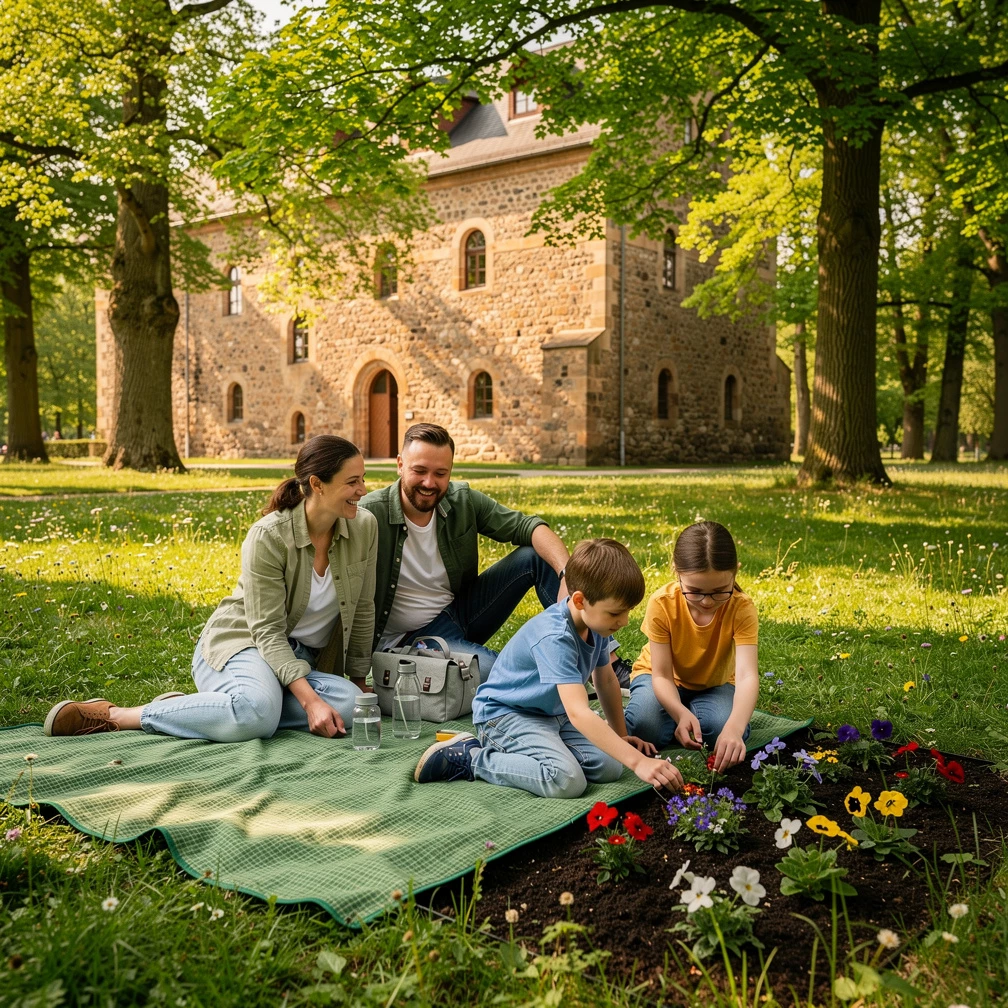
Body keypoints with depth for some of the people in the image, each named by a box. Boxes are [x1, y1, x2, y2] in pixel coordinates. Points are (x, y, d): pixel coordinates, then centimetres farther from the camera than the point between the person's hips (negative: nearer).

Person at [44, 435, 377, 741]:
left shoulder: (364, 527, -6)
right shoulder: (268, 536, -19)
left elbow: (362, 613, 5)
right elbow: (267, 631, -20)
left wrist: (360, 683, 8)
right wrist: (310, 699, -30)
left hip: (303, 660, 6)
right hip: (243, 643, -6)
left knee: (350, 705, -29)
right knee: (256, 712, -41)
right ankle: (112, 716, -19)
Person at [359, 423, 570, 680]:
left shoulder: (463, 500, -5)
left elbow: (526, 526, -10)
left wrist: (568, 573, -29)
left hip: (461, 610, 6)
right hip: (409, 635, -6)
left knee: (536, 554, -10)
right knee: (499, 671, -33)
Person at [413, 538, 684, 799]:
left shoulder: (596, 622, -4)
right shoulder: (555, 637, -32)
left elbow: (606, 680, 15)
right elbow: (578, 713, -40)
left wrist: (621, 735, 19)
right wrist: (637, 761, -43)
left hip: (552, 715, 9)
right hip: (505, 714, -9)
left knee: (609, 767, -10)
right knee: (567, 781, -30)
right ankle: (469, 758, -12)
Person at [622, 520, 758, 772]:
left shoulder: (742, 608, -28)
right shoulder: (662, 604, -29)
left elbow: (747, 675, -39)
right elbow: (661, 675, -25)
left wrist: (734, 728, -58)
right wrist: (681, 714, -46)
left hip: (715, 684, 0)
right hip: (666, 681, 0)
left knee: (725, 730, -32)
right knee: (646, 727, -31)